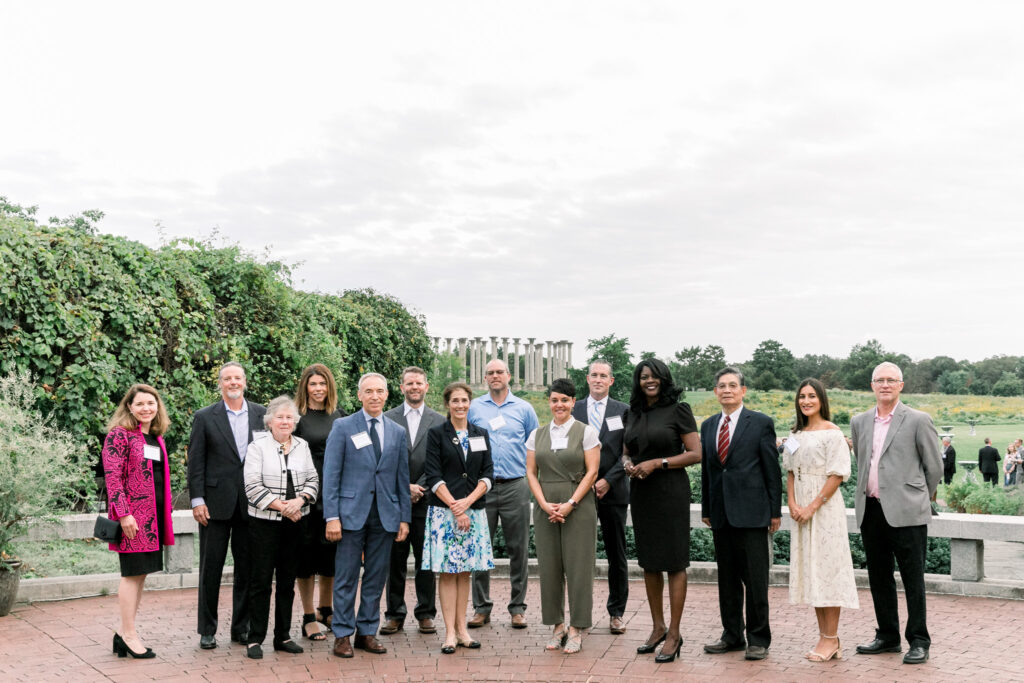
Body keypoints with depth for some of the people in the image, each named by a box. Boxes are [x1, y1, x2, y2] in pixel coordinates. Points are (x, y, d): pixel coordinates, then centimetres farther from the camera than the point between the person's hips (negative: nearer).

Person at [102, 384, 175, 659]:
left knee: (140, 573, 10)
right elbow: (112, 477, -14)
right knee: (133, 572, -4)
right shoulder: (119, 434, -8)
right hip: (132, 514, -8)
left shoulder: (157, 437, 14)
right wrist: (124, 514, -20)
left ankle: (125, 633, 18)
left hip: (154, 513, 8)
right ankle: (129, 634, 4)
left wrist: (166, 512, 15)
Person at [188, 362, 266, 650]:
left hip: (250, 504, 2)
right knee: (210, 568, 4)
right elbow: (195, 462, -1)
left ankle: (242, 627, 20)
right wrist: (197, 500, -8)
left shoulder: (261, 415, 7)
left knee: (247, 567, 9)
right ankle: (207, 630, 14)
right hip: (216, 503, -2)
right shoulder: (204, 418, 1)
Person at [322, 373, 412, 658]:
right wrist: (332, 516, -10)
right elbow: (331, 474, -3)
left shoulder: (398, 432, 11)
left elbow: (402, 477, 12)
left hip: (385, 514, 3)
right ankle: (343, 635, 11)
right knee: (346, 577, 1)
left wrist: (405, 517, 7)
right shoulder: (343, 427, 0)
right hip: (352, 511, -3)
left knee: (376, 576, 8)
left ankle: (367, 632, 18)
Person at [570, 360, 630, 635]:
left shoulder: (623, 411, 5)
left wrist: (608, 480, -11)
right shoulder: (573, 410, 8)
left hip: (613, 490, 0)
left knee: (617, 554, 6)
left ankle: (616, 612, 16)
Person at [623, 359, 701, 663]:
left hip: (670, 491, -6)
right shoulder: (633, 414, 12)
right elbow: (626, 452, 21)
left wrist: (658, 462, -16)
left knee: (674, 562, -2)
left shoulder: (678, 410, -5)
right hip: (641, 492, 6)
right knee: (648, 561, 11)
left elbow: (695, 454, -10)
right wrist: (628, 465, -2)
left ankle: (674, 634, 5)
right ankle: (658, 627, 23)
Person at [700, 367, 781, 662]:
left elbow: (772, 470, -2)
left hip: (751, 512, -5)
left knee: (756, 579, 0)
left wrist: (775, 511, -5)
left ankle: (758, 639, 11)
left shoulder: (761, 423, -1)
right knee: (727, 578, 12)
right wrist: (706, 509, 13)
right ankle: (732, 635, 22)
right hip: (721, 513, 5)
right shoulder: (708, 425, 13)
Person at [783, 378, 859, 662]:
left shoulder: (832, 433, -7)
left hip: (825, 506, -7)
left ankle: (832, 639, 2)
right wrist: (792, 503, -1)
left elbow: (837, 474, -12)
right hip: (801, 508, 7)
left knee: (827, 566, -5)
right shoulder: (796, 434, 14)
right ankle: (823, 636, 15)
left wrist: (813, 507, -15)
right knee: (809, 568, 8)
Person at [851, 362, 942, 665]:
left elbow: (935, 467, 2)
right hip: (870, 511, 5)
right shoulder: (859, 422, 11)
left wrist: (917, 499, 10)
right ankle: (888, 636, 25)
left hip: (905, 512, -5)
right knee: (879, 578, 13)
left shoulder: (918, 421, -4)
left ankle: (919, 642, 11)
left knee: (913, 579, 1)